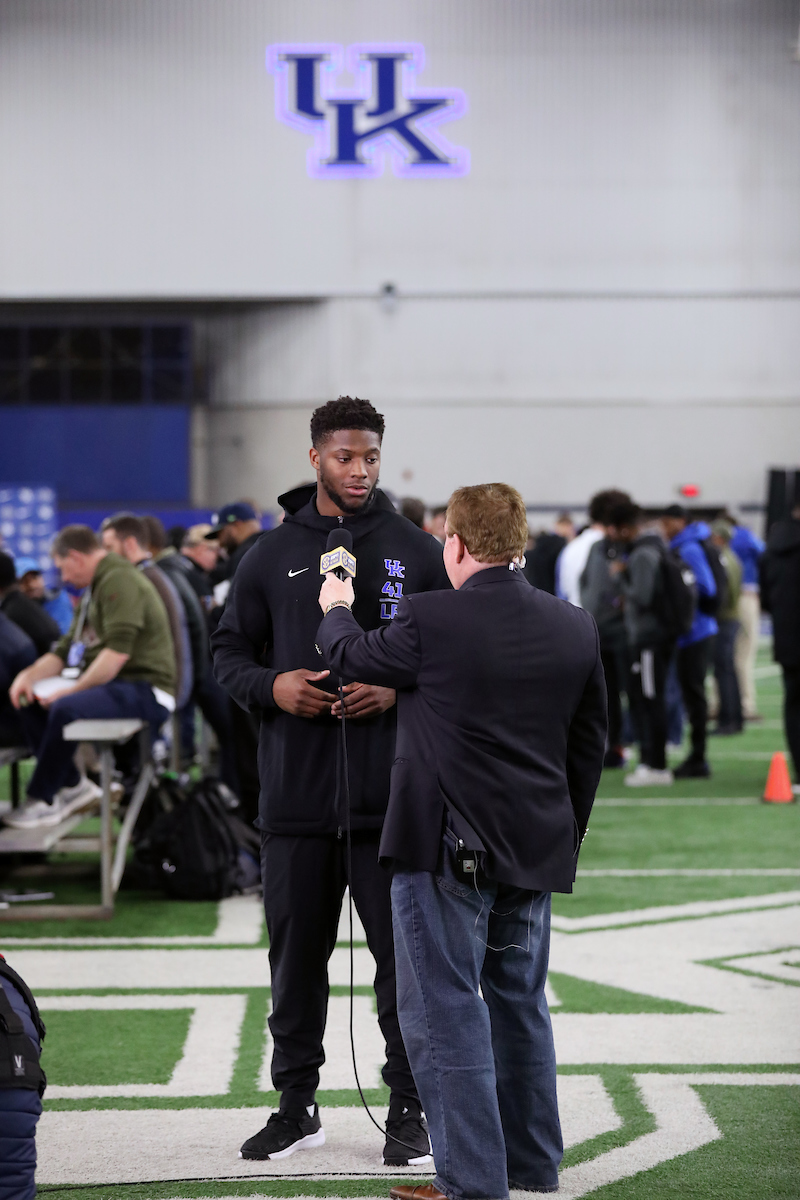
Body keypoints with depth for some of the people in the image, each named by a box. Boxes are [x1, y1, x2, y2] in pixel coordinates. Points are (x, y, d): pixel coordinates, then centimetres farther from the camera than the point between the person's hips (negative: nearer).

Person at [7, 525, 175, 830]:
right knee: (29, 702, 1)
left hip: (145, 689, -10)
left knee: (66, 708, -31)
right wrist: (30, 675, 2)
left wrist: (75, 689, -21)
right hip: (110, 685, 10)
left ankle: (42, 800, -16)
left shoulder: (119, 581, -14)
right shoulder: (96, 588, 20)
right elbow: (66, 648, 20)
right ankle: (72, 785, 1)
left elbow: (117, 652, -24)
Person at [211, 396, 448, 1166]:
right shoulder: (271, 556, 8)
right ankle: (296, 1103, 20)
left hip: (392, 796, -2)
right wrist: (271, 685, -8)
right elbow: (227, 653, 12)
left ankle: (408, 1108, 12)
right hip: (295, 793, 2)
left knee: (404, 953, 1)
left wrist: (400, 689, -12)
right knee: (296, 952, 9)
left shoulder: (416, 552, 4)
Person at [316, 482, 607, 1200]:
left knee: (446, 1012, -1)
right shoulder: (576, 628, 3)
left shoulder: (431, 620, -15)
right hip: (535, 847, 6)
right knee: (520, 1004, 18)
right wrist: (566, 833, 22)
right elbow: (591, 742, 11)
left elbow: (354, 659, 4)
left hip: (446, 848, -6)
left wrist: (337, 610, 25)